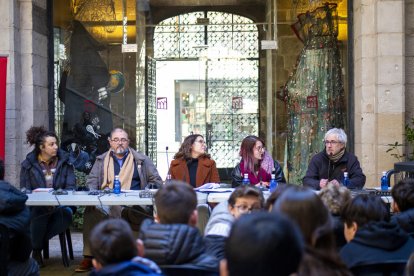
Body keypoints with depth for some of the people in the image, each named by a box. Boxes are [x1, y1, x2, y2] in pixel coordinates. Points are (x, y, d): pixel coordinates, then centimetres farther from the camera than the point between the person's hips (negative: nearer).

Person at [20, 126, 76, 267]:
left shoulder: (64, 161, 6)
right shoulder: (28, 164, 4)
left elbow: (71, 186, 0)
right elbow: (24, 191, 1)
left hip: (60, 204, 1)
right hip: (36, 206, -1)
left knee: (67, 214, -33)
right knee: (40, 212, -37)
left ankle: (35, 243, -14)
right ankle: (36, 250, -11)